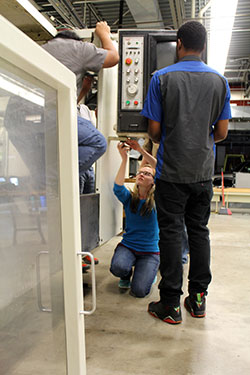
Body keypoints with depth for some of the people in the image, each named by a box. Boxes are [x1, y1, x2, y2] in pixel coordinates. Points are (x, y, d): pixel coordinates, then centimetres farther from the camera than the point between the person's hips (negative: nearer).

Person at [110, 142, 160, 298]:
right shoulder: (129, 198, 0)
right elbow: (118, 188, -23)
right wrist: (124, 158, -28)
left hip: (150, 251, -1)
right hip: (127, 246, 2)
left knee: (139, 291, -18)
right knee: (118, 267, -31)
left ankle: (149, 272, 17)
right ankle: (126, 275, 7)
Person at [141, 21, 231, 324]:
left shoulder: (162, 78, -3)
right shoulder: (219, 81, 5)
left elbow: (154, 130, -4)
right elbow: (222, 132, 5)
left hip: (171, 171, -3)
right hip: (203, 171, 3)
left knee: (170, 233, 2)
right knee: (199, 231, 12)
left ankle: (171, 304, 9)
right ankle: (198, 298, 21)